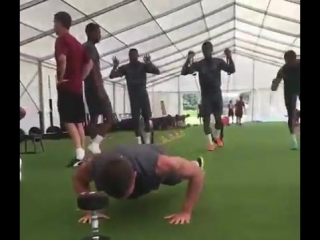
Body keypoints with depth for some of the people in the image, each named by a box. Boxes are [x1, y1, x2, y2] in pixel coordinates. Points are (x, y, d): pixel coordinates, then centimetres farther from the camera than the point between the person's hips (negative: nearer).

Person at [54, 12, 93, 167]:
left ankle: (79, 154, -16)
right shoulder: (77, 42, 18)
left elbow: (62, 59, -27)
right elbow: (89, 63, 20)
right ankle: (82, 153, 10)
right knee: (78, 121, 8)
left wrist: (61, 77, -15)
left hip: (66, 86, -8)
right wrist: (81, 77, 14)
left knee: (68, 121, -8)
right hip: (77, 86, 8)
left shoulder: (61, 39, -8)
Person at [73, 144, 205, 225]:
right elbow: (78, 179, -18)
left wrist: (186, 212, -34)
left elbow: (198, 174, -35)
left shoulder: (159, 165, -50)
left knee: (177, 177, 32)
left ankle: (196, 163, 65)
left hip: (153, 160, -2)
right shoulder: (94, 165, -43)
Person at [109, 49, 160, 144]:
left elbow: (157, 72, -9)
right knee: (135, 119, -1)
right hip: (133, 96, 0)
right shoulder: (125, 68, 3)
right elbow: (112, 76, -5)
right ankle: (139, 141, 7)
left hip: (143, 94, 0)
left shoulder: (143, 65, 2)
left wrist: (149, 63, -26)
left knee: (147, 116, -6)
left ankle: (148, 140, 3)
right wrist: (115, 66, -24)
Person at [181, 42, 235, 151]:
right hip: (205, 96, 0)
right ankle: (210, 142, 3)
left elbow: (231, 70, -8)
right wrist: (188, 59, -22)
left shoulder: (218, 61, 1)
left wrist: (229, 57, -22)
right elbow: (184, 72, -8)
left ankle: (217, 137, 27)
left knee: (218, 118, 3)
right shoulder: (198, 64, 0)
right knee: (206, 119, -4)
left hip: (217, 94, 0)